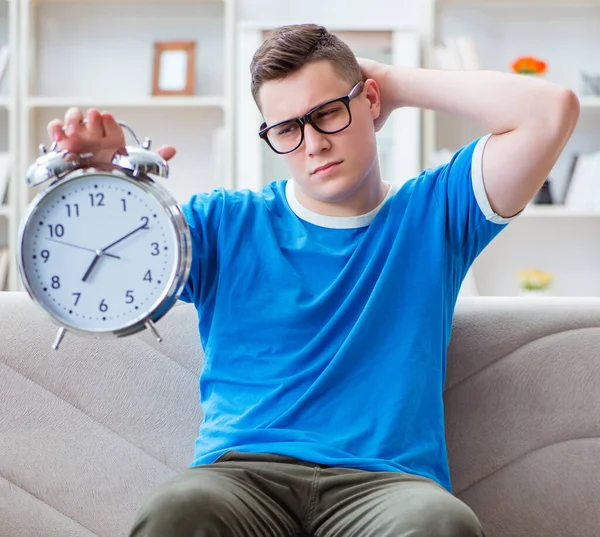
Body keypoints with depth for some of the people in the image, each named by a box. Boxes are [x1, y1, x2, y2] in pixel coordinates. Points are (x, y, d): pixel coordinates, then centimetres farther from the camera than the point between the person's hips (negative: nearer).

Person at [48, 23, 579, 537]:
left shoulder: (431, 211, 15)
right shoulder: (223, 225, 16)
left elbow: (550, 112, 3)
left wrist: (399, 83, 9)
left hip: (385, 478, 0)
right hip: (243, 472, 1)